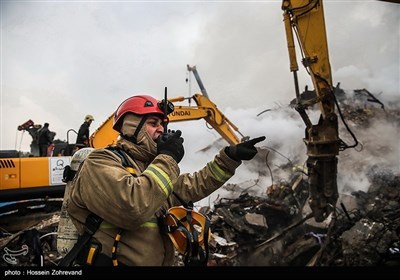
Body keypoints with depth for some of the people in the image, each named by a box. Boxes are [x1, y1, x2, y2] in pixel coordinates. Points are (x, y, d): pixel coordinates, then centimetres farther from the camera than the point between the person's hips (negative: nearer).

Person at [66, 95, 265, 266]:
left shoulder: (150, 167, 16)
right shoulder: (100, 162, -11)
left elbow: (191, 187, 13)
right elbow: (132, 207, -28)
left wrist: (230, 157, 6)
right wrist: (168, 158, -17)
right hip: (112, 261, -7)